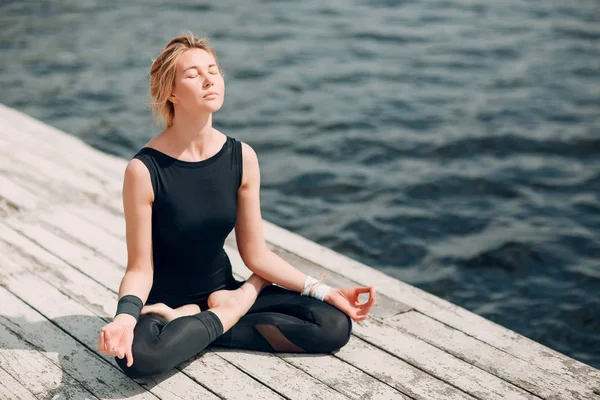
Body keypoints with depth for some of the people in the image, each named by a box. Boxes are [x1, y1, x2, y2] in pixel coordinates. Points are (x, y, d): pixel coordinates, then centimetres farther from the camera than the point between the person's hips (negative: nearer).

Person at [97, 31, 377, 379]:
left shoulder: (241, 158, -7)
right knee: (140, 355, -40)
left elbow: (257, 254, -1)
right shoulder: (144, 170, -19)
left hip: (222, 290, 5)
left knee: (335, 324, -12)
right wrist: (125, 317, -35)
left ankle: (199, 321, -7)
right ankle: (224, 318, -11)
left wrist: (325, 292, -8)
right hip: (162, 302, -5)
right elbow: (141, 268, -14)